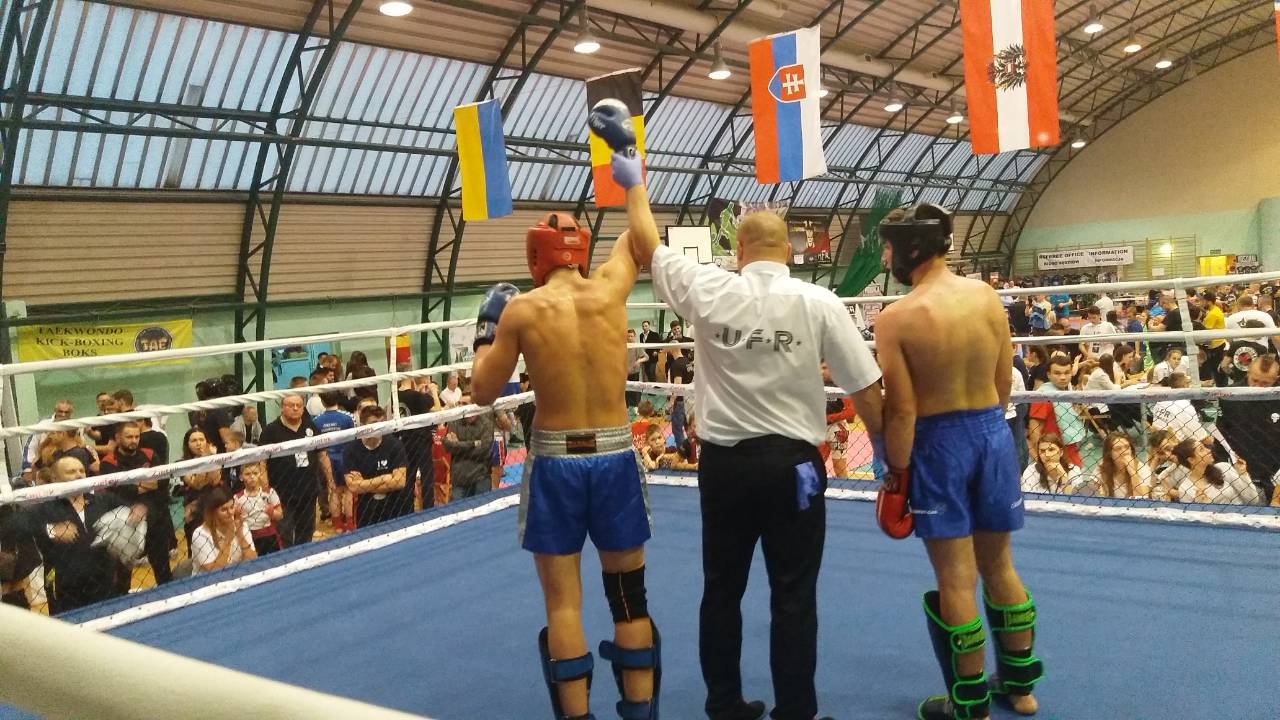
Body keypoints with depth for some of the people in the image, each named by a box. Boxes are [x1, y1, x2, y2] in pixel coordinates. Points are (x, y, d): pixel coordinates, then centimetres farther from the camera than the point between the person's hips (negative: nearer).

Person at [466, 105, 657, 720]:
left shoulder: (522, 309, -8)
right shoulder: (609, 290, -2)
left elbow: (482, 393, 0)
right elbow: (644, 236, 18)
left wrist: (488, 329, 14)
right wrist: (632, 174, 31)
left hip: (555, 461, -2)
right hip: (615, 457, 2)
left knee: (562, 601, 8)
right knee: (629, 594, 15)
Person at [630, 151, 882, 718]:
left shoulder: (708, 291, -4)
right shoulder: (819, 303, -7)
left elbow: (645, 246, 11)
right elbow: (866, 394, -7)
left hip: (723, 462, 2)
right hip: (791, 463, -2)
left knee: (722, 590, 16)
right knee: (793, 596, 7)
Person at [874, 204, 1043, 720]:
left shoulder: (897, 319, -16)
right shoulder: (988, 297, 0)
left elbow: (902, 411, -16)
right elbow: (1004, 383, 7)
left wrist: (896, 474, -6)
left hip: (940, 442, -5)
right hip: (994, 432, 6)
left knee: (955, 578, 6)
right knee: (998, 565, 20)